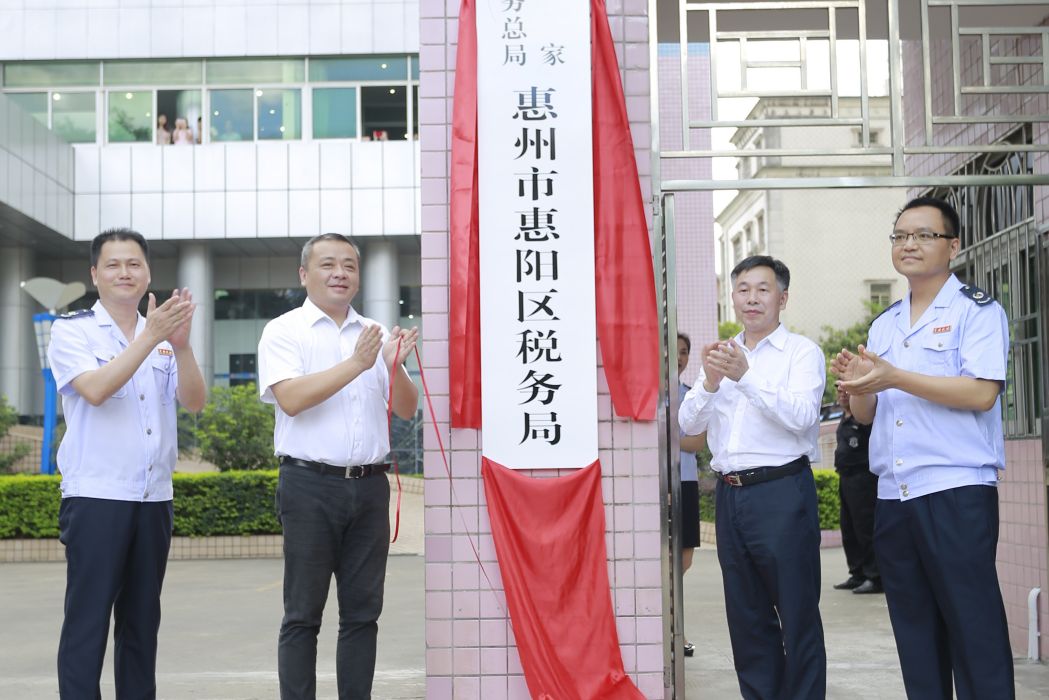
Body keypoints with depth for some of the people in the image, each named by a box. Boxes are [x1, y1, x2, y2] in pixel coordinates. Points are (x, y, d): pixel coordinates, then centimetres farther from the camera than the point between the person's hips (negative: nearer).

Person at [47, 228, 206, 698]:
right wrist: (150, 338, -22)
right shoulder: (72, 331, -1)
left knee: (142, 620, 11)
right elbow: (95, 389, -17)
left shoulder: (163, 338, 11)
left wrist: (180, 343, -17)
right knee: (87, 619, -3)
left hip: (155, 498, 5)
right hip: (95, 497, -4)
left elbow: (194, 401, -1)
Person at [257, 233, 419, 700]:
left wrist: (394, 365, -10)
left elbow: (406, 409, 9)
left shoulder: (375, 335, 14)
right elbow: (291, 399, -15)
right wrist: (356, 364, -19)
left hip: (370, 485, 4)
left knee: (363, 612, 8)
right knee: (303, 614, 0)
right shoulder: (284, 332, 1)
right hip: (311, 485, -4)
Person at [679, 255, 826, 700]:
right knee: (746, 616, 12)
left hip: (782, 492, -6)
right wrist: (710, 383, -10)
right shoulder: (720, 356, 16)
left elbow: (801, 416, -16)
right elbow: (689, 424, 8)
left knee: (797, 613, -2)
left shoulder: (801, 351, 0)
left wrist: (745, 375, -23)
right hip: (730, 493, 6)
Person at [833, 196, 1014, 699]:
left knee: (974, 628, -5)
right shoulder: (883, 325, 18)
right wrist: (856, 384, -4)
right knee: (914, 630, 11)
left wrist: (893, 377, -18)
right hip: (893, 496, 7)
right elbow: (865, 413, 18)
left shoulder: (976, 310, -1)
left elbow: (981, 394, -16)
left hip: (957, 493, -6)